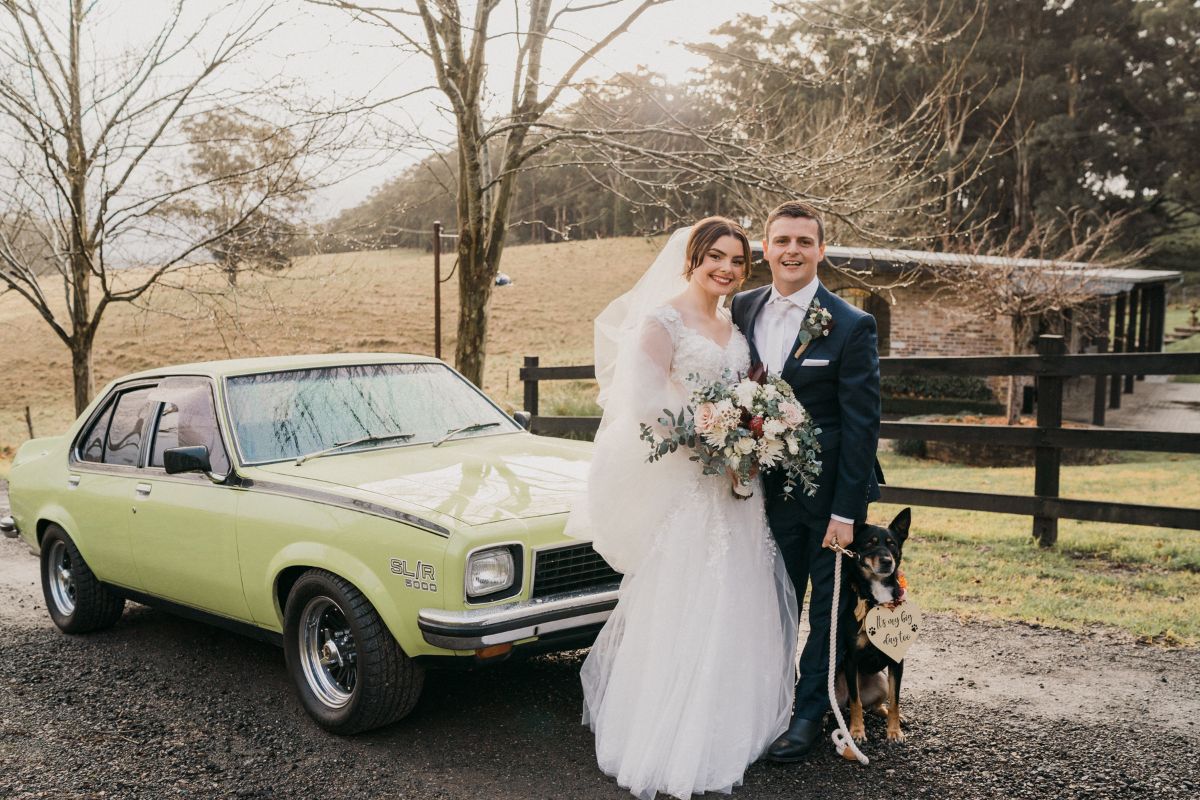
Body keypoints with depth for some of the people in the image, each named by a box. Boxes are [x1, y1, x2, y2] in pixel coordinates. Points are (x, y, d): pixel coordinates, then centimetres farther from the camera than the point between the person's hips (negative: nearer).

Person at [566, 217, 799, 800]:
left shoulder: (732, 325, 13)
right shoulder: (661, 319, -9)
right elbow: (646, 404, -16)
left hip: (733, 485, 7)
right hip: (681, 487, -7)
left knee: (732, 612, 13)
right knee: (679, 614, -1)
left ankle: (724, 731, 28)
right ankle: (670, 747, 12)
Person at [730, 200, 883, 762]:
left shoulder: (851, 326, -13)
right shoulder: (742, 310, 1)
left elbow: (861, 425, -14)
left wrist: (846, 511, -16)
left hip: (829, 494, -4)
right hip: (769, 489, 4)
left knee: (829, 610, 11)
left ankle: (810, 714, 25)